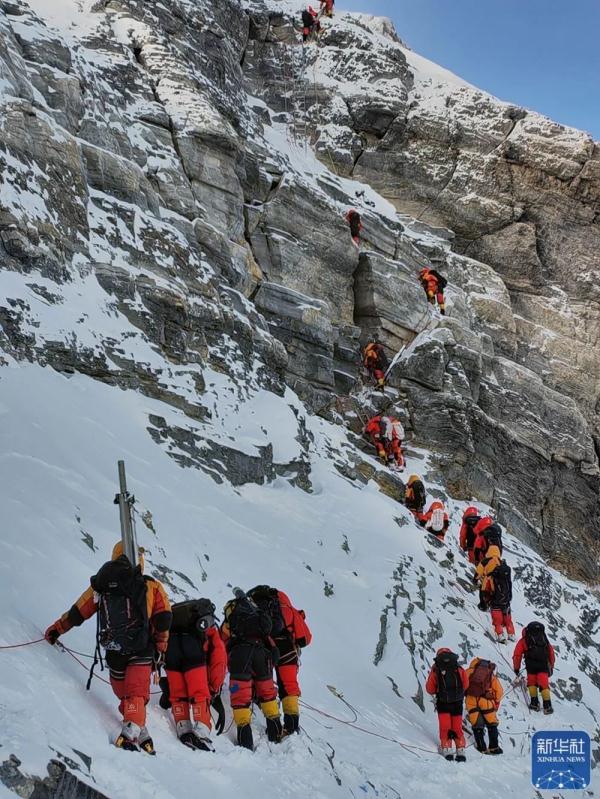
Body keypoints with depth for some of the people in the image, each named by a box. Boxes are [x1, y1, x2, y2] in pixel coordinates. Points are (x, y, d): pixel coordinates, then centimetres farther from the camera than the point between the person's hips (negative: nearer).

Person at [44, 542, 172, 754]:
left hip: (114, 652, 2)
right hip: (142, 650, -2)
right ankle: (131, 732, -26)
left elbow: (77, 613, 13)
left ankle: (140, 733, 16)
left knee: (123, 694, 17)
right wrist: (160, 646, 12)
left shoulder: (101, 585, 10)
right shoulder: (152, 587, 6)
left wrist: (56, 629, 27)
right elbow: (163, 619, 0)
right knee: (136, 694, -6)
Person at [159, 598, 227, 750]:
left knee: (177, 695, 16)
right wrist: (215, 692, 21)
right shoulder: (210, 631, 31)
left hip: (169, 642, 3)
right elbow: (219, 662, 19)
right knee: (200, 694, 6)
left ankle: (183, 731, 6)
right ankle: (202, 734, -5)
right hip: (192, 646, -3)